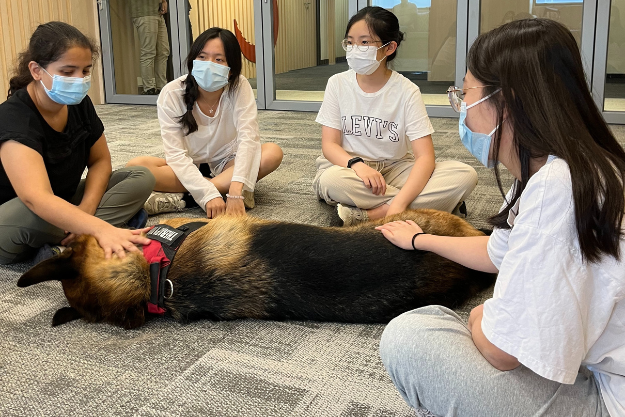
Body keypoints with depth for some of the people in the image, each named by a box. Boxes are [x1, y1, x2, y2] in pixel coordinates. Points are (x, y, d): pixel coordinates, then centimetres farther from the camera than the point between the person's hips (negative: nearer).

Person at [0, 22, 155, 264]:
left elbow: (100, 161, 3)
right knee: (40, 216, -42)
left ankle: (62, 249, -21)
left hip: (64, 204, 8)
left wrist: (86, 209, -18)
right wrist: (101, 229, -58)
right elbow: (36, 199, -44)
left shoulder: (79, 104, -6)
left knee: (142, 178, -8)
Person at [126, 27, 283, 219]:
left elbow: (248, 138, -27)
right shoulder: (172, 94, -19)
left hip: (227, 164, 1)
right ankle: (223, 187, -25)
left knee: (273, 153, -28)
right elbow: (175, 154, -23)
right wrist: (208, 195, -37)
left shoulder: (240, 87, -17)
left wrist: (236, 191, -42)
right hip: (187, 167, -1)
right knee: (136, 166, -28)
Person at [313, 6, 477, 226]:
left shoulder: (406, 91, -9)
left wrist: (399, 204, -35)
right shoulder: (338, 84, -4)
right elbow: (329, 144, -6)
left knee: (466, 175, -23)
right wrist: (357, 164, -30)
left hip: (395, 169, 0)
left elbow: (425, 156, -18)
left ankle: (369, 214, -29)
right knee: (331, 179, -37)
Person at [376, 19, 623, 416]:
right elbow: (497, 253, 22)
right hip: (590, 366, 9)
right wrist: (419, 240, 36)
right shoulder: (543, 171, 3)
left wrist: (481, 320, -1)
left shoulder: (556, 187, -28)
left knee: (408, 337, -13)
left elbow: (501, 350, -25)